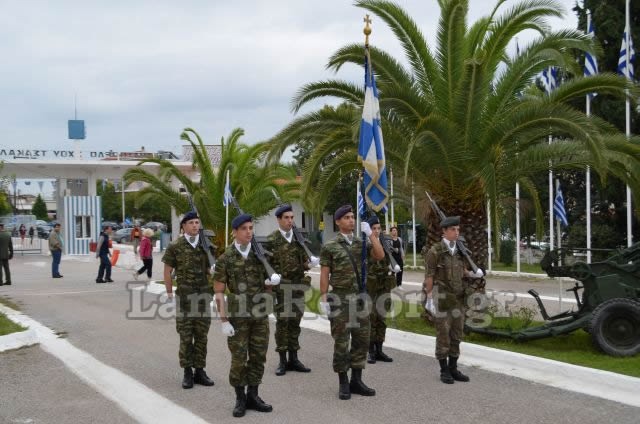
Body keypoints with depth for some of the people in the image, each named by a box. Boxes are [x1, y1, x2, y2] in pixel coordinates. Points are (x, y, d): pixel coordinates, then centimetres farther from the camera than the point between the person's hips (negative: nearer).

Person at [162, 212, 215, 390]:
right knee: (186, 337, 1)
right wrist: (170, 294, -1)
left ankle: (200, 371, 15)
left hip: (204, 295, 3)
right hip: (184, 296, -3)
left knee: (201, 336, 7)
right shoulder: (175, 247, -3)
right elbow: (167, 272, 2)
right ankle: (187, 373, 10)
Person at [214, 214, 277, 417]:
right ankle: (240, 399, 14)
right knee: (239, 359, -1)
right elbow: (219, 293, -6)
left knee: (258, 357, 7)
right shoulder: (225, 259, -7)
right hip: (237, 316, -3)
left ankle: (253, 396, 20)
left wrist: (272, 281, -13)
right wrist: (224, 321, -13)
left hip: (260, 315, 4)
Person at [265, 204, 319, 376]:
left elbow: (305, 263, 10)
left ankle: (293, 359, 15)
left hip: (298, 285, 4)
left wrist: (311, 263, -11)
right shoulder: (271, 240, -2)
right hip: (281, 286, -4)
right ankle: (282, 361, 5)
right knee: (282, 322, -3)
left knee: (295, 322, 8)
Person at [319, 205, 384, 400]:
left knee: (361, 340, 6)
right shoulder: (330, 247, -3)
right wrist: (323, 299, -10)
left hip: (360, 298, 5)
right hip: (340, 299, -5)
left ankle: (356, 381, 16)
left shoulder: (361, 243, 9)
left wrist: (370, 233, -10)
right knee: (341, 342, 0)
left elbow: (380, 256, -7)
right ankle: (343, 383, 9)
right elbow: (324, 275, -4)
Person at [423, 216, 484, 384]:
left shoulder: (459, 250, 9)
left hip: (458, 298, 6)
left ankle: (453, 369, 18)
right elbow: (429, 276, -10)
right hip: (442, 298, -6)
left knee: (456, 334, 9)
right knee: (443, 335, -1)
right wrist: (429, 299, -13)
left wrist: (473, 274, -3)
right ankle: (444, 371, 9)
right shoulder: (435, 251, -11)